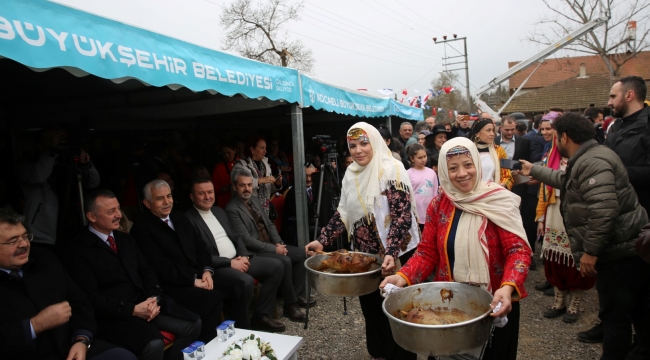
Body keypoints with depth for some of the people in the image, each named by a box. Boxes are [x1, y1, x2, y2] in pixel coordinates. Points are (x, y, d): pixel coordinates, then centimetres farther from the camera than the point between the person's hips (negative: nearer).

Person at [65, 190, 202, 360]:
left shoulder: (125, 239, 16)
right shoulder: (77, 250, -7)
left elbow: (146, 271, 13)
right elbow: (91, 298, -13)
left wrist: (153, 297, -7)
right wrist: (133, 310, -19)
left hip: (145, 302, 7)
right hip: (115, 314, -7)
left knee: (193, 324, -11)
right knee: (154, 344, -32)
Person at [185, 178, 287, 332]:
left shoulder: (219, 211, 15)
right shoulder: (188, 219, -11)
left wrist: (244, 255, -3)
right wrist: (230, 262, -19)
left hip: (238, 259, 9)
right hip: (216, 267, -8)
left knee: (276, 266, -2)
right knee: (246, 281, -34)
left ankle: (261, 315, 4)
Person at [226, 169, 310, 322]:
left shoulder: (255, 200, 11)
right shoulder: (232, 209, -16)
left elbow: (269, 224, 16)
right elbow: (247, 240, -21)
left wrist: (278, 243, -1)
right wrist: (274, 249, -18)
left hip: (271, 245, 9)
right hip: (254, 252, -9)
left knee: (300, 255, -1)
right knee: (284, 261, -27)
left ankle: (297, 294, 11)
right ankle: (290, 304, -12)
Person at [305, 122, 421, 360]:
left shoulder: (391, 170, -18)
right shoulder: (351, 173, 3)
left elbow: (402, 216, -23)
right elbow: (344, 213, 8)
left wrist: (391, 253, -34)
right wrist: (322, 241, -1)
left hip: (396, 254, -6)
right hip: (365, 254, 6)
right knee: (371, 307, 18)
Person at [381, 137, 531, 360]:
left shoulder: (499, 201, -12)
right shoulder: (438, 205, -3)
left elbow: (518, 250, -17)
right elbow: (428, 252, -1)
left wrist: (508, 287, -35)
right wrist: (403, 277, -17)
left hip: (493, 304, -2)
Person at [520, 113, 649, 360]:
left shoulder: (592, 162, -19)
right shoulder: (587, 159, 14)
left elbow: (604, 210, -29)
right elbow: (564, 180, 35)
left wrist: (590, 251, -23)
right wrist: (533, 170, 42)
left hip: (621, 253, -11)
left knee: (615, 314, 2)